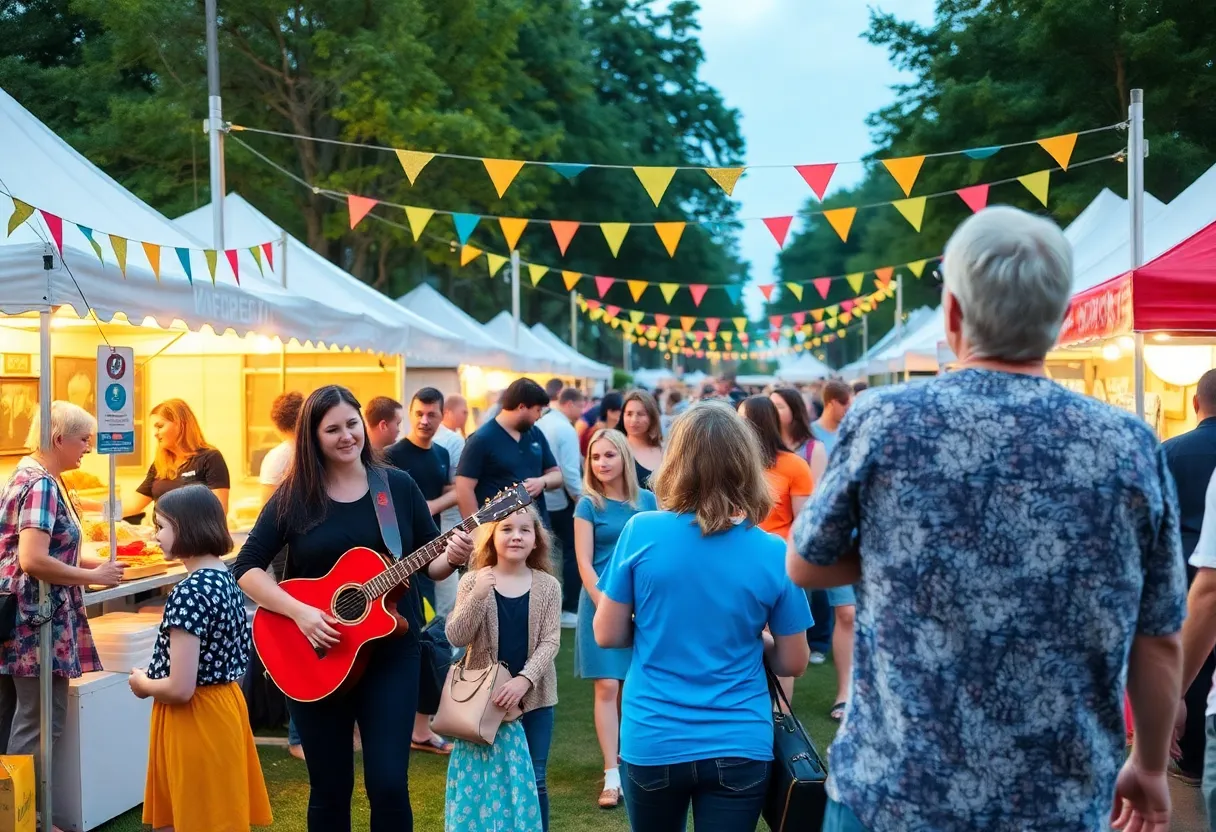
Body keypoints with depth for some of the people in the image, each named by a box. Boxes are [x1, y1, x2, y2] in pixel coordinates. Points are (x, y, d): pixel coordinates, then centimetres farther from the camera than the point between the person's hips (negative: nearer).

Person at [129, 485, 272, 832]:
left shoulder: (188, 592, -22)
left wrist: (143, 684, -5)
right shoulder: (225, 577, 5)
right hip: (224, 706, 9)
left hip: (196, 719, -9)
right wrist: (153, 678, 12)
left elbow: (180, 688, -24)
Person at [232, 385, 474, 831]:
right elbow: (246, 567, -5)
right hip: (314, 658, 0)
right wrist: (299, 612, -18)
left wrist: (451, 558, -17)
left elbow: (430, 563, 6)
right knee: (329, 789, 10)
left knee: (389, 784, -3)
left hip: (391, 652, 1)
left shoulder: (399, 486, 1)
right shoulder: (294, 497, -4)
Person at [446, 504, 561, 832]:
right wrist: (478, 596, -21)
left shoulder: (548, 586, 0)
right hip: (485, 697, 0)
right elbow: (456, 637, -8)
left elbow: (550, 641, -5)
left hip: (534, 697, 1)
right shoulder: (474, 581, -2)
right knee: (481, 778, 4)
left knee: (532, 781, 8)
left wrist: (524, 680, -18)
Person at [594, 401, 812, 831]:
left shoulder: (641, 532, -11)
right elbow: (793, 664, 0)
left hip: (652, 742, 1)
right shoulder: (773, 554, -9)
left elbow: (607, 634, -2)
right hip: (739, 747, 0)